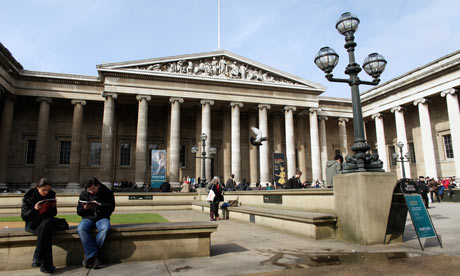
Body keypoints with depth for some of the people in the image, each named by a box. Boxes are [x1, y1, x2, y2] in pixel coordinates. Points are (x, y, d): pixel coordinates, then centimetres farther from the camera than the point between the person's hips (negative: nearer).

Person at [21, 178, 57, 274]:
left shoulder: (51, 195, 3)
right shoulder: (28, 197, -3)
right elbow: (24, 216, -6)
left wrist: (53, 207, -11)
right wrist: (34, 209, -23)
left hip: (47, 221, 2)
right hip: (33, 223, -2)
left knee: (45, 225, -35)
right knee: (46, 230, -34)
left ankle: (37, 259, -28)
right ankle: (45, 264, -33)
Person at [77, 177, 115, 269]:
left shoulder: (108, 193, 4)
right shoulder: (83, 194, 11)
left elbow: (111, 207, -5)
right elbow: (78, 211, 10)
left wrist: (99, 205, -20)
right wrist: (84, 208, -13)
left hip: (102, 217, -2)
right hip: (88, 218, 2)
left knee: (105, 228, -36)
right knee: (81, 229, -33)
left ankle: (89, 255, -23)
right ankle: (94, 256, -28)